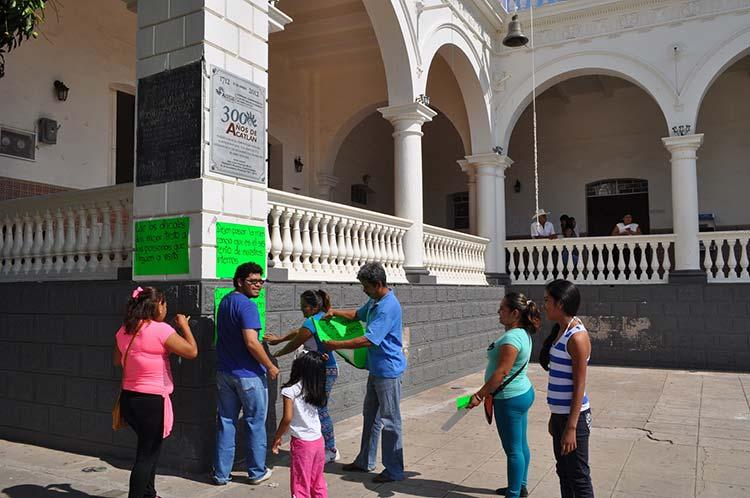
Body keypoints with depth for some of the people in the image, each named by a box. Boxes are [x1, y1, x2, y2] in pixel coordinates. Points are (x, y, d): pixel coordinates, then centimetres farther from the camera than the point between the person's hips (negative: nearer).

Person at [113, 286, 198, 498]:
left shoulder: (123, 331, 5)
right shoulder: (161, 330, -18)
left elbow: (116, 360, 19)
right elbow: (192, 351, -13)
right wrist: (184, 326, -1)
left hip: (128, 398, 8)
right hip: (152, 401, -8)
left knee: (150, 447, 23)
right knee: (146, 454, 3)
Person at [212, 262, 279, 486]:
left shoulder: (225, 302, 10)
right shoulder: (247, 306, -18)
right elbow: (251, 343, -25)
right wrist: (270, 366, -14)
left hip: (224, 373, 7)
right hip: (248, 375, -7)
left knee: (225, 423, 12)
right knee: (255, 423, 8)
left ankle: (221, 474, 17)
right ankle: (257, 472, 19)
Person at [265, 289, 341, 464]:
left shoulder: (312, 322, -19)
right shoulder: (322, 317, 11)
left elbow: (295, 343, -8)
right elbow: (298, 332, 24)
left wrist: (276, 354, 8)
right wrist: (279, 339, 28)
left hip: (324, 371, -10)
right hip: (326, 369, 10)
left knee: (320, 410, -2)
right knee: (318, 409, 13)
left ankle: (331, 451, 9)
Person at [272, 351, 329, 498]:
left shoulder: (290, 390, -16)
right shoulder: (316, 388, 1)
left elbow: (287, 418, -17)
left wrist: (277, 437, -4)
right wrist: (320, 365, 10)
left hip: (302, 443, -5)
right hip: (318, 440, 5)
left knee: (300, 484, 5)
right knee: (318, 482, 19)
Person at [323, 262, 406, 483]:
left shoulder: (388, 307, -24)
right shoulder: (374, 301, 7)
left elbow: (368, 340, -27)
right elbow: (358, 314, 26)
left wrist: (336, 345, -19)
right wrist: (335, 312, 7)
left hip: (388, 370, -10)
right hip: (376, 369, 10)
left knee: (390, 421, 0)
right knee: (370, 415, 19)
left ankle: (394, 471, 11)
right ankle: (364, 461, 32)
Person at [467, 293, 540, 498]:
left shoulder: (512, 338, -25)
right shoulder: (522, 333, 6)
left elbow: (501, 372, -27)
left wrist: (479, 395, -20)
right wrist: (487, 392, 17)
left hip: (510, 399, -10)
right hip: (523, 393, 10)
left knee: (513, 449, 2)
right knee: (521, 445, 20)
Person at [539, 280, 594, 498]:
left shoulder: (577, 337, -18)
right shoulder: (560, 331, 9)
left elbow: (579, 386, -18)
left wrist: (571, 427, -19)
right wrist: (554, 416, 17)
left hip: (573, 415, -9)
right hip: (560, 413, 9)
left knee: (578, 477, 3)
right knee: (564, 472, 19)